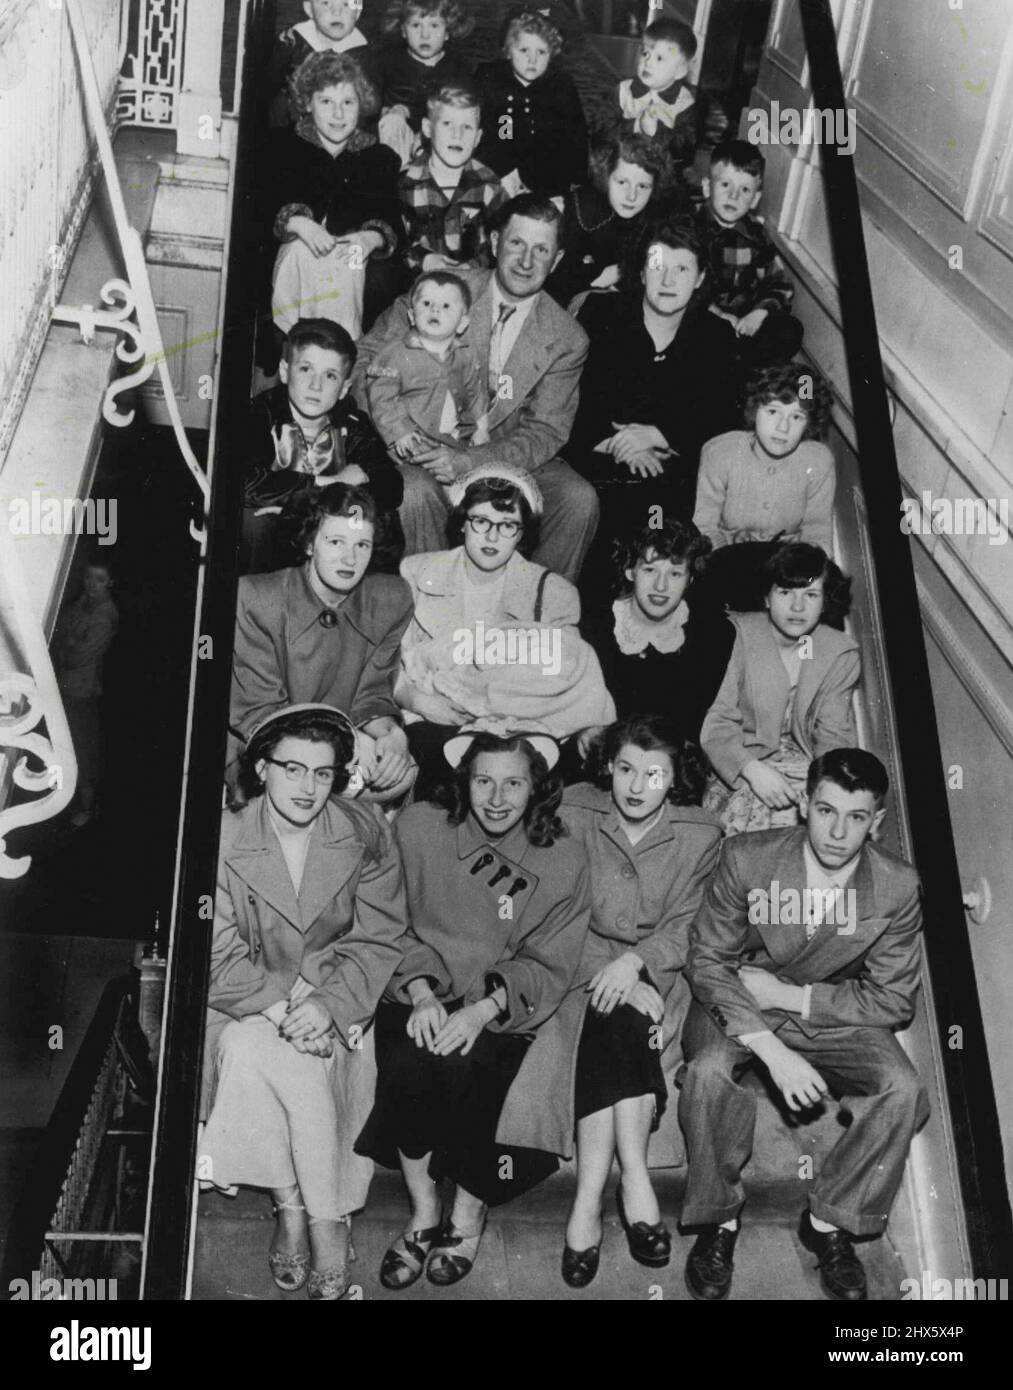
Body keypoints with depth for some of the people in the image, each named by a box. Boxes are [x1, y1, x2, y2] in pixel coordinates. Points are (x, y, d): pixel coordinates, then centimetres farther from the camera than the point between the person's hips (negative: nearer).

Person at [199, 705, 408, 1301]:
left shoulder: (366, 833, -2)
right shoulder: (222, 839, -5)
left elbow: (379, 941, -5)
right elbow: (217, 957, -9)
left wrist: (328, 1004, -21)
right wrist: (281, 1006, -24)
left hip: (338, 1003, 0)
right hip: (247, 1006, 1)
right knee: (247, 1049, -30)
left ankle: (308, 1211, -9)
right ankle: (328, 1216, -15)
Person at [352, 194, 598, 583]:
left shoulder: (567, 340, 0)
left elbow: (546, 431, -5)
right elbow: (365, 357, 2)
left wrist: (469, 462, -21)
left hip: (507, 460, 1)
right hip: (426, 453, -1)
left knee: (579, 500, -24)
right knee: (415, 493, -33)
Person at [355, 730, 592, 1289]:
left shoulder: (563, 860, -3)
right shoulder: (417, 828, -1)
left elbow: (549, 967, -3)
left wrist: (482, 1010, -18)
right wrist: (422, 992, -12)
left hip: (503, 1011, -1)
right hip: (420, 997, 1)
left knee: (461, 1070, -29)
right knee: (407, 1065, -29)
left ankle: (467, 1217, 0)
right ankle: (423, 1214, -3)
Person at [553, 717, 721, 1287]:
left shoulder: (701, 836, 0)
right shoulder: (573, 814, -3)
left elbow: (683, 930, -3)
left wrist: (634, 962, -23)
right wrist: (607, 972, -20)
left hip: (654, 975, 0)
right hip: (581, 965, 0)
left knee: (616, 1022, -30)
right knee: (613, 1015, -31)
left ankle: (590, 1199, -29)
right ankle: (633, 1181, -30)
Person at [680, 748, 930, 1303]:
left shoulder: (897, 887, -15)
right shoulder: (746, 859, -19)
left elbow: (894, 999, -8)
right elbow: (707, 960, -14)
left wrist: (788, 996, -18)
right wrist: (771, 1049, -27)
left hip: (834, 1013, 2)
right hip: (737, 1007, -1)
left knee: (902, 1091, -24)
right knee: (708, 1072, -32)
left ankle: (830, 1220, 1)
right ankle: (718, 1219, -6)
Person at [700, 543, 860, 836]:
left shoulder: (842, 654, 1)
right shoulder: (737, 634, -9)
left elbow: (833, 735, 2)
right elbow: (715, 722, -13)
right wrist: (752, 769, -28)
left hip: (805, 765, 3)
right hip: (735, 765, -3)